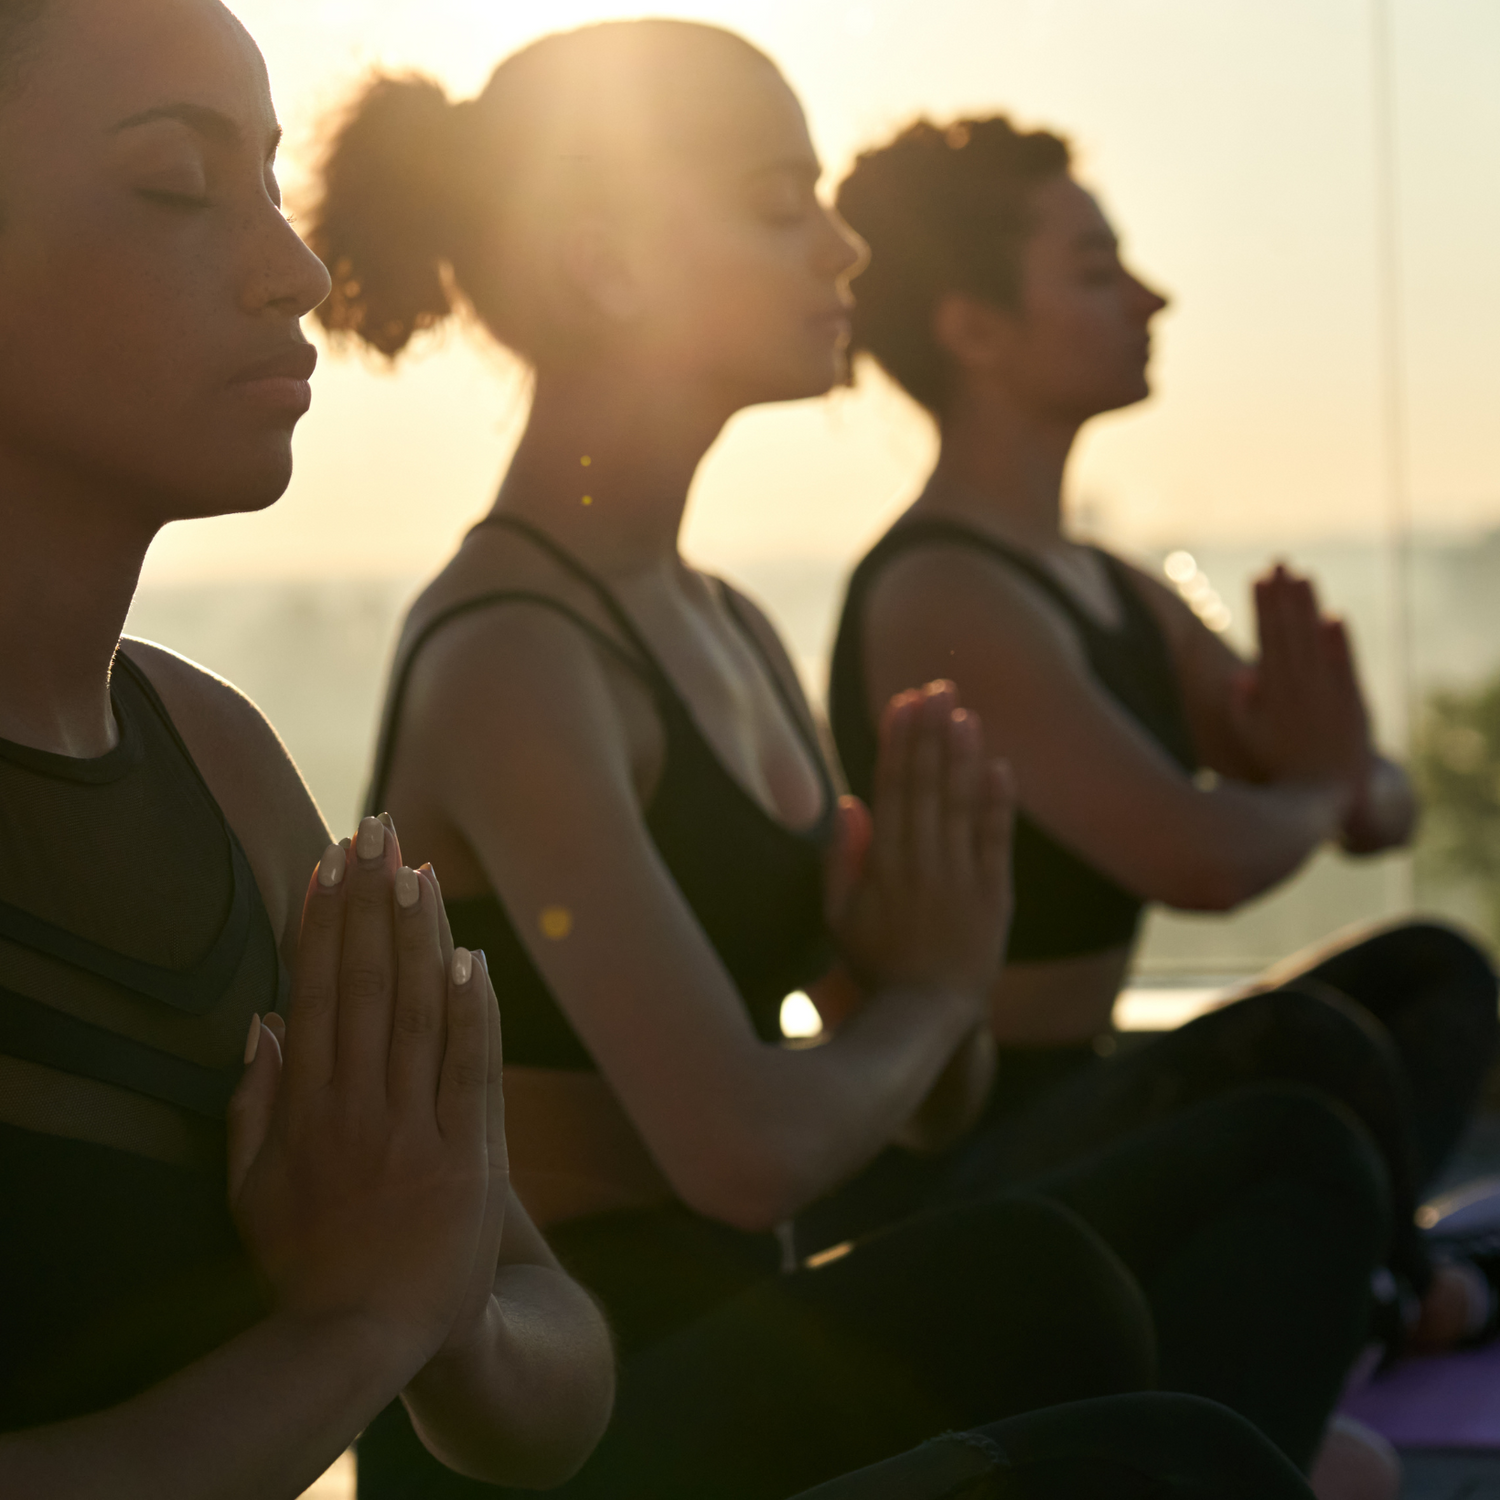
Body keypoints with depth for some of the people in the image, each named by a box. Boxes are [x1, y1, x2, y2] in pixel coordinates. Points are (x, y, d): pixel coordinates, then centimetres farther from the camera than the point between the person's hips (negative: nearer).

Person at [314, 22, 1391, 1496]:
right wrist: (928, 991, -4)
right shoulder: (508, 660, -14)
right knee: (1023, 1286, -35)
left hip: (732, 1357, 9)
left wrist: (937, 958, -6)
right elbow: (743, 1146, -25)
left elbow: (935, 1103, 18)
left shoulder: (730, 632, 12)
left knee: (1287, 1152, 0)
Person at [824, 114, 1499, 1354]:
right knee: (1299, 1047, -31)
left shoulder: (1118, 595, 11)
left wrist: (1350, 782, -10)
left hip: (1075, 1116, 10)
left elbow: (1388, 807, 15)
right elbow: (1204, 859, -30)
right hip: (940, 1182, -10)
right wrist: (1311, 788, -6)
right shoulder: (942, 601, -18)